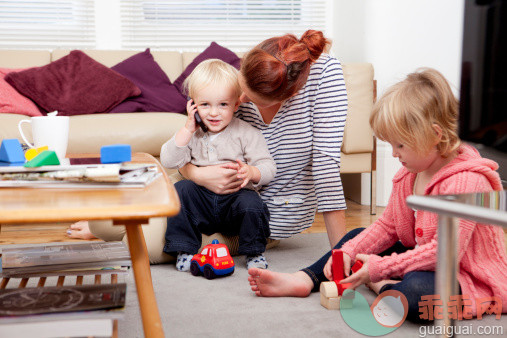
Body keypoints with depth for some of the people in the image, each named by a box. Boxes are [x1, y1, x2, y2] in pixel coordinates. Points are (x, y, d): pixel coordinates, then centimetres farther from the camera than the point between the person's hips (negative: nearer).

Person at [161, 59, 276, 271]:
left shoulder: (246, 133, -3)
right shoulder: (190, 133, 5)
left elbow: (268, 168, -7)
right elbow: (168, 162, -8)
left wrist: (250, 172, -31)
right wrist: (188, 129, -13)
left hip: (235, 197, -2)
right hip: (201, 201, 3)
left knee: (252, 204, -31)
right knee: (180, 189, -23)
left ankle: (255, 253, -4)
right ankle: (185, 250, -12)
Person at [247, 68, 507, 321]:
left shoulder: (466, 182, -26)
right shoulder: (409, 175, 4)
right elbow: (387, 226, 10)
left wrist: (379, 269, -27)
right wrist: (348, 253, -6)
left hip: (466, 279, -9)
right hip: (424, 261, 9)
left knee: (416, 291, -41)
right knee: (358, 237, 13)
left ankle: (381, 286, -9)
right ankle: (305, 280, 1)